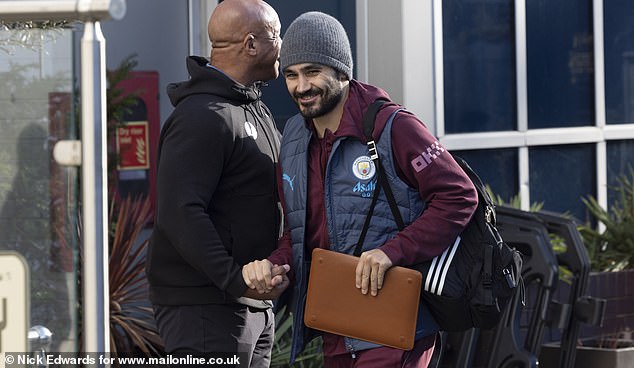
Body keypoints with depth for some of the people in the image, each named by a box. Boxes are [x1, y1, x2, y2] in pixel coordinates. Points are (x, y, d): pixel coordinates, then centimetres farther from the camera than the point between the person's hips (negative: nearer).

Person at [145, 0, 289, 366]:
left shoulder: (256, 109, 17)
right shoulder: (202, 117, -16)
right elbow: (180, 213, -25)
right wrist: (235, 280, -27)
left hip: (255, 303, 10)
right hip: (204, 305, -10)